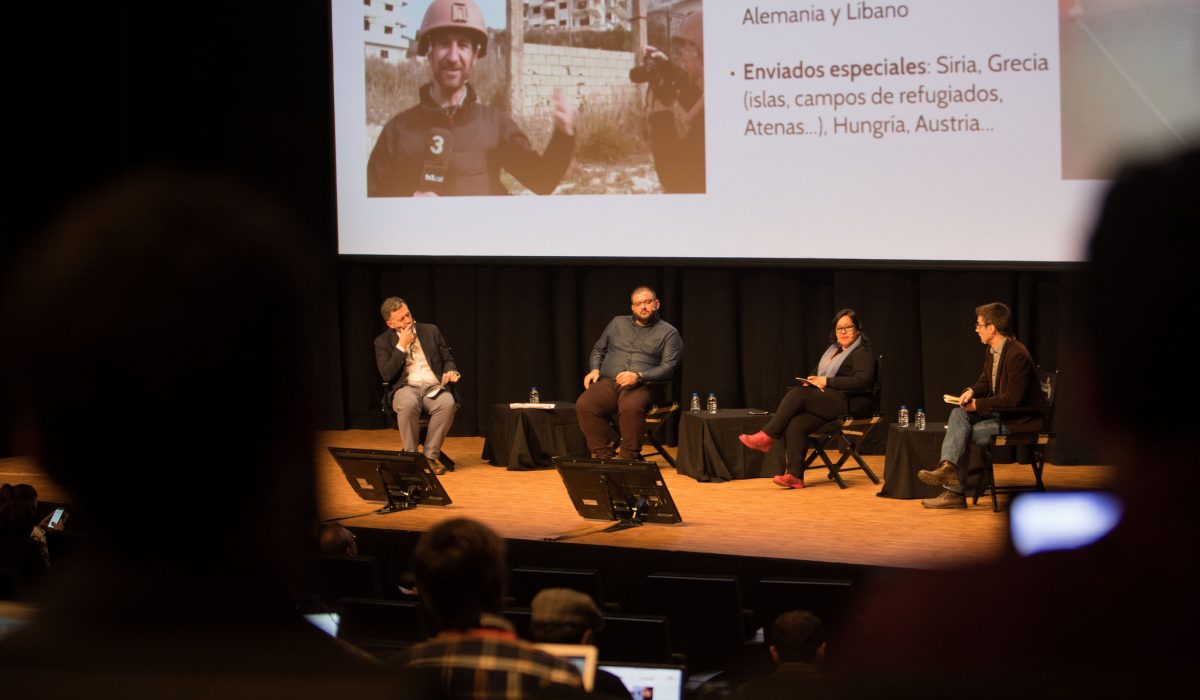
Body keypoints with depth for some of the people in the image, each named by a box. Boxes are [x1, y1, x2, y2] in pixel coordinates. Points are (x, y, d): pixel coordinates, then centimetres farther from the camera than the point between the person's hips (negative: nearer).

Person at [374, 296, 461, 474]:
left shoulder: (431, 331, 12)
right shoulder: (383, 342, 5)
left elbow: (448, 359, 17)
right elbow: (387, 375, -6)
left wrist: (451, 371, -7)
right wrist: (401, 346, -10)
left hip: (434, 387, 2)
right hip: (406, 388, -2)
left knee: (448, 403, -34)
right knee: (408, 404, -39)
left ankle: (431, 455, -22)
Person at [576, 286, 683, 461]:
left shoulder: (669, 333, 8)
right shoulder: (617, 323, 22)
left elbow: (668, 367, -3)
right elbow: (598, 350, 29)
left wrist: (638, 376, -17)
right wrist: (595, 369, 7)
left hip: (641, 386, -4)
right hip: (607, 383, 4)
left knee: (631, 407, -40)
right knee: (584, 405, -28)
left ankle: (629, 457, -25)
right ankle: (603, 455, -20)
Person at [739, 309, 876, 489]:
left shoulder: (862, 353, -2)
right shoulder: (832, 350, 25)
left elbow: (862, 380, -18)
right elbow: (815, 373, 30)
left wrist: (826, 381, -15)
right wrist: (810, 382, 3)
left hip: (849, 404, -8)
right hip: (829, 403, 8)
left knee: (797, 395, -25)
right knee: (796, 424, -23)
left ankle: (766, 437, -16)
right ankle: (795, 476, -26)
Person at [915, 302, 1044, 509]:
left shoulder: (1017, 356, -24)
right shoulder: (991, 351, 7)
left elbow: (1012, 400, -26)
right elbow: (985, 382, 20)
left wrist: (978, 405, -20)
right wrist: (972, 391, -5)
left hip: (1020, 421, -9)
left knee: (963, 434, -16)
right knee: (958, 414, -12)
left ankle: (954, 491, -9)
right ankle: (948, 467, -25)